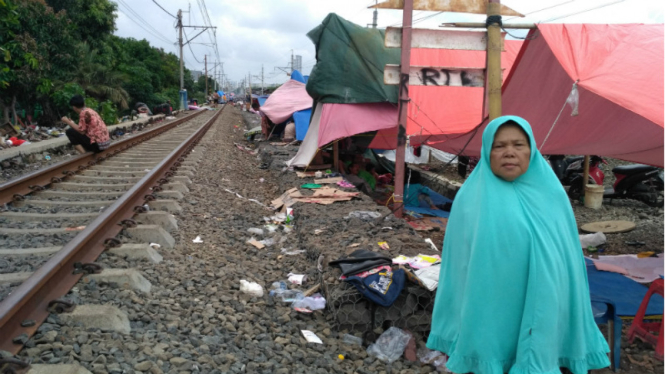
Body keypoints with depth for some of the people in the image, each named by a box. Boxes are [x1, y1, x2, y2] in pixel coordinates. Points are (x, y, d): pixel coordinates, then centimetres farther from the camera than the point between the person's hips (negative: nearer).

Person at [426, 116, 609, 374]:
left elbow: (567, 260, 5)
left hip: (540, 312, 1)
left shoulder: (551, 194, 1)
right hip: (487, 312, -1)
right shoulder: (471, 198, -2)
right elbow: (458, 265, 1)